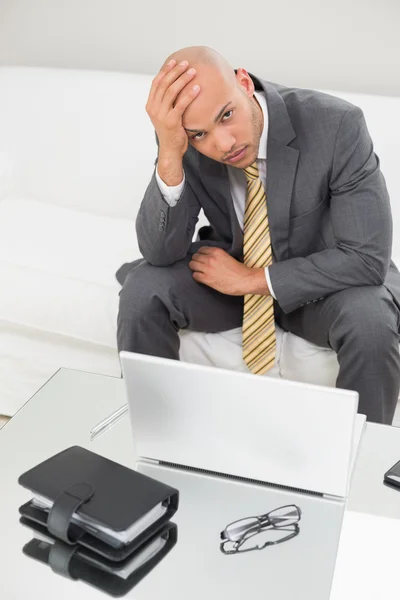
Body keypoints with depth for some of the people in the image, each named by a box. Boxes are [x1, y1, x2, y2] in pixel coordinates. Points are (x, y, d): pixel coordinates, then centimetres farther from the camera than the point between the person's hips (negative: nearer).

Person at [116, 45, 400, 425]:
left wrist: (251, 279, -24)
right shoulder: (183, 140, -18)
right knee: (142, 288, -21)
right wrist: (169, 156, -36)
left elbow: (368, 258, -26)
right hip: (233, 274, 2)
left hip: (323, 282, -2)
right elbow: (160, 254, -20)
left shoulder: (336, 125, -27)